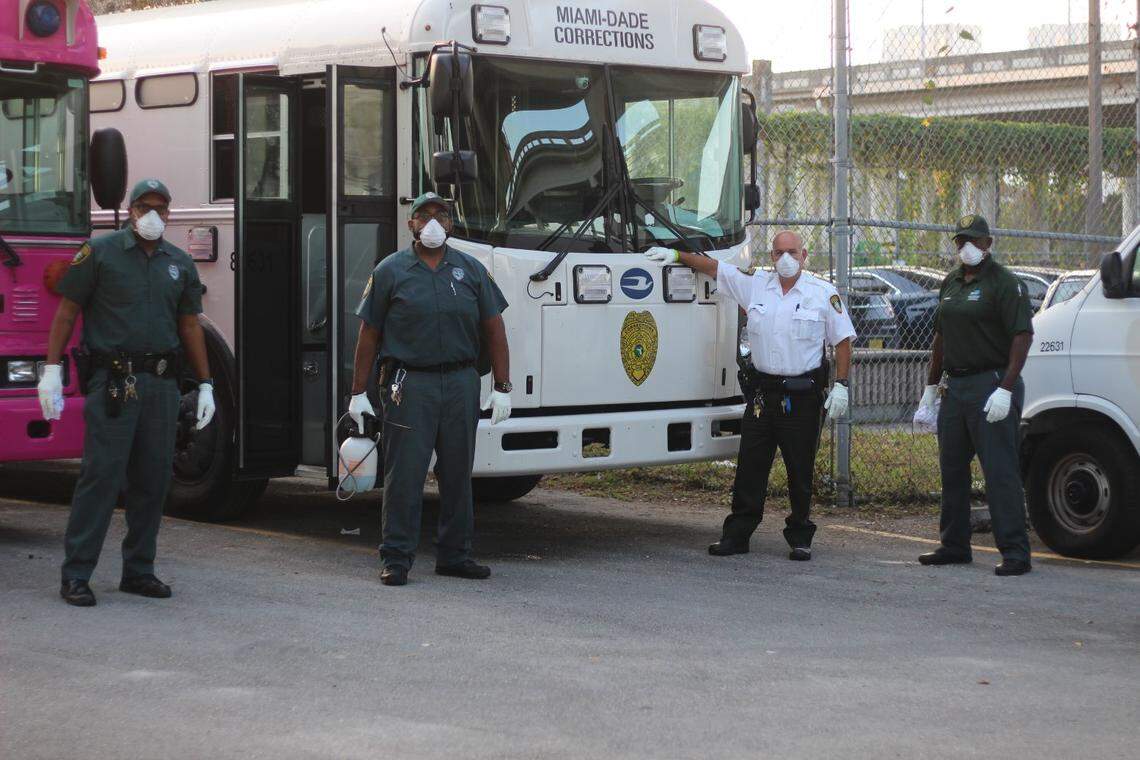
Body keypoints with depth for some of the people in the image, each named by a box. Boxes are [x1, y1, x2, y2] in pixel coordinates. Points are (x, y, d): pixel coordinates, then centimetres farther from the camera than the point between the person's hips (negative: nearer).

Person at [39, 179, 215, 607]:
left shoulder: (180, 264, 13)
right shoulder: (100, 253, 1)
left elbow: (190, 326, 17)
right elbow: (67, 312, 0)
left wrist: (205, 385, 13)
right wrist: (51, 370, -8)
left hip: (162, 383, 5)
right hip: (112, 381, -5)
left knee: (153, 479, 7)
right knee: (101, 475, -9)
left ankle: (138, 570, 16)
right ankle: (76, 575, -6)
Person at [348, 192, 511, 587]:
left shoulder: (471, 270, 10)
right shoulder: (390, 272, 3)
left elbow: (494, 330, 10)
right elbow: (369, 335, 3)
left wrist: (502, 387, 3)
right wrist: (358, 393, 0)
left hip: (461, 383, 3)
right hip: (409, 384, -3)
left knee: (457, 472, 8)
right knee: (404, 473, -4)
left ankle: (454, 554, 17)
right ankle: (396, 558, 1)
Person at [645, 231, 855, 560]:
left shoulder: (824, 293, 0)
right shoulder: (755, 285, 8)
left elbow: (842, 340, 2)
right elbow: (714, 267, 17)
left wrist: (840, 385, -5)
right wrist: (677, 255, 10)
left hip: (802, 394, -3)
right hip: (762, 391, 3)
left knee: (800, 471, 3)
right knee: (749, 467, 3)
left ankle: (800, 539, 13)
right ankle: (736, 535, 8)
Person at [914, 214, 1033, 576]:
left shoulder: (1004, 283, -9)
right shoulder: (951, 282, 16)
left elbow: (1023, 336, -16)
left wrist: (1006, 390, -23)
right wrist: (931, 384, 21)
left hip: (991, 387, -8)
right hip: (955, 388, 8)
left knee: (1000, 471, -10)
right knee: (952, 469, 13)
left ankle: (1015, 552, -9)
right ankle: (954, 546, 23)